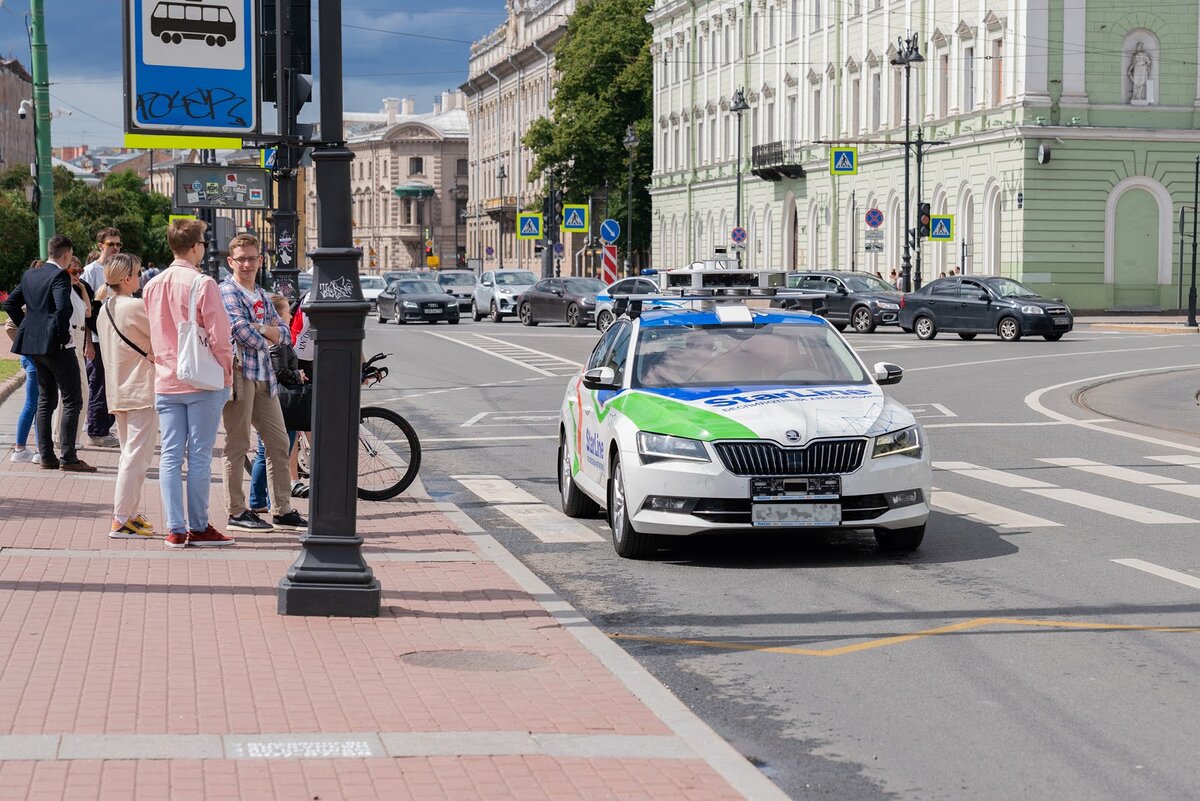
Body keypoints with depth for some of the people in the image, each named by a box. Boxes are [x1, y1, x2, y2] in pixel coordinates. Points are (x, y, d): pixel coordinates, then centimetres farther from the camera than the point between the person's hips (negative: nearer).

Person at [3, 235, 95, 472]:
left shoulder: (30, 275, 11)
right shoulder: (60, 276, -13)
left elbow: (10, 304, 14)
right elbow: (63, 308, -27)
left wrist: (27, 326, 16)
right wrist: (64, 336, -14)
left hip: (35, 346, 8)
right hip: (56, 346, -8)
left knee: (45, 401, 14)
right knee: (72, 400, -2)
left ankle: (46, 456, 13)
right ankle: (68, 456, -6)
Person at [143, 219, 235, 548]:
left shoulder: (152, 286, 7)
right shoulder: (202, 283, -12)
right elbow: (218, 336, -13)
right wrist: (227, 372, -2)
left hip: (166, 382, 5)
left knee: (170, 455, 5)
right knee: (200, 455, 1)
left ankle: (175, 529, 5)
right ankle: (198, 527, 6)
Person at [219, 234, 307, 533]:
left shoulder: (261, 296, 19)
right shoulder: (227, 291, -6)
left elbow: (283, 332, 14)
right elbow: (239, 328, -18)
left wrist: (261, 329, -5)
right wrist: (265, 341, 0)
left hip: (263, 375, 8)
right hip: (239, 371, -8)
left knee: (279, 442, 9)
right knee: (238, 446, -2)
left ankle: (282, 510, 15)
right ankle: (237, 512, 4)